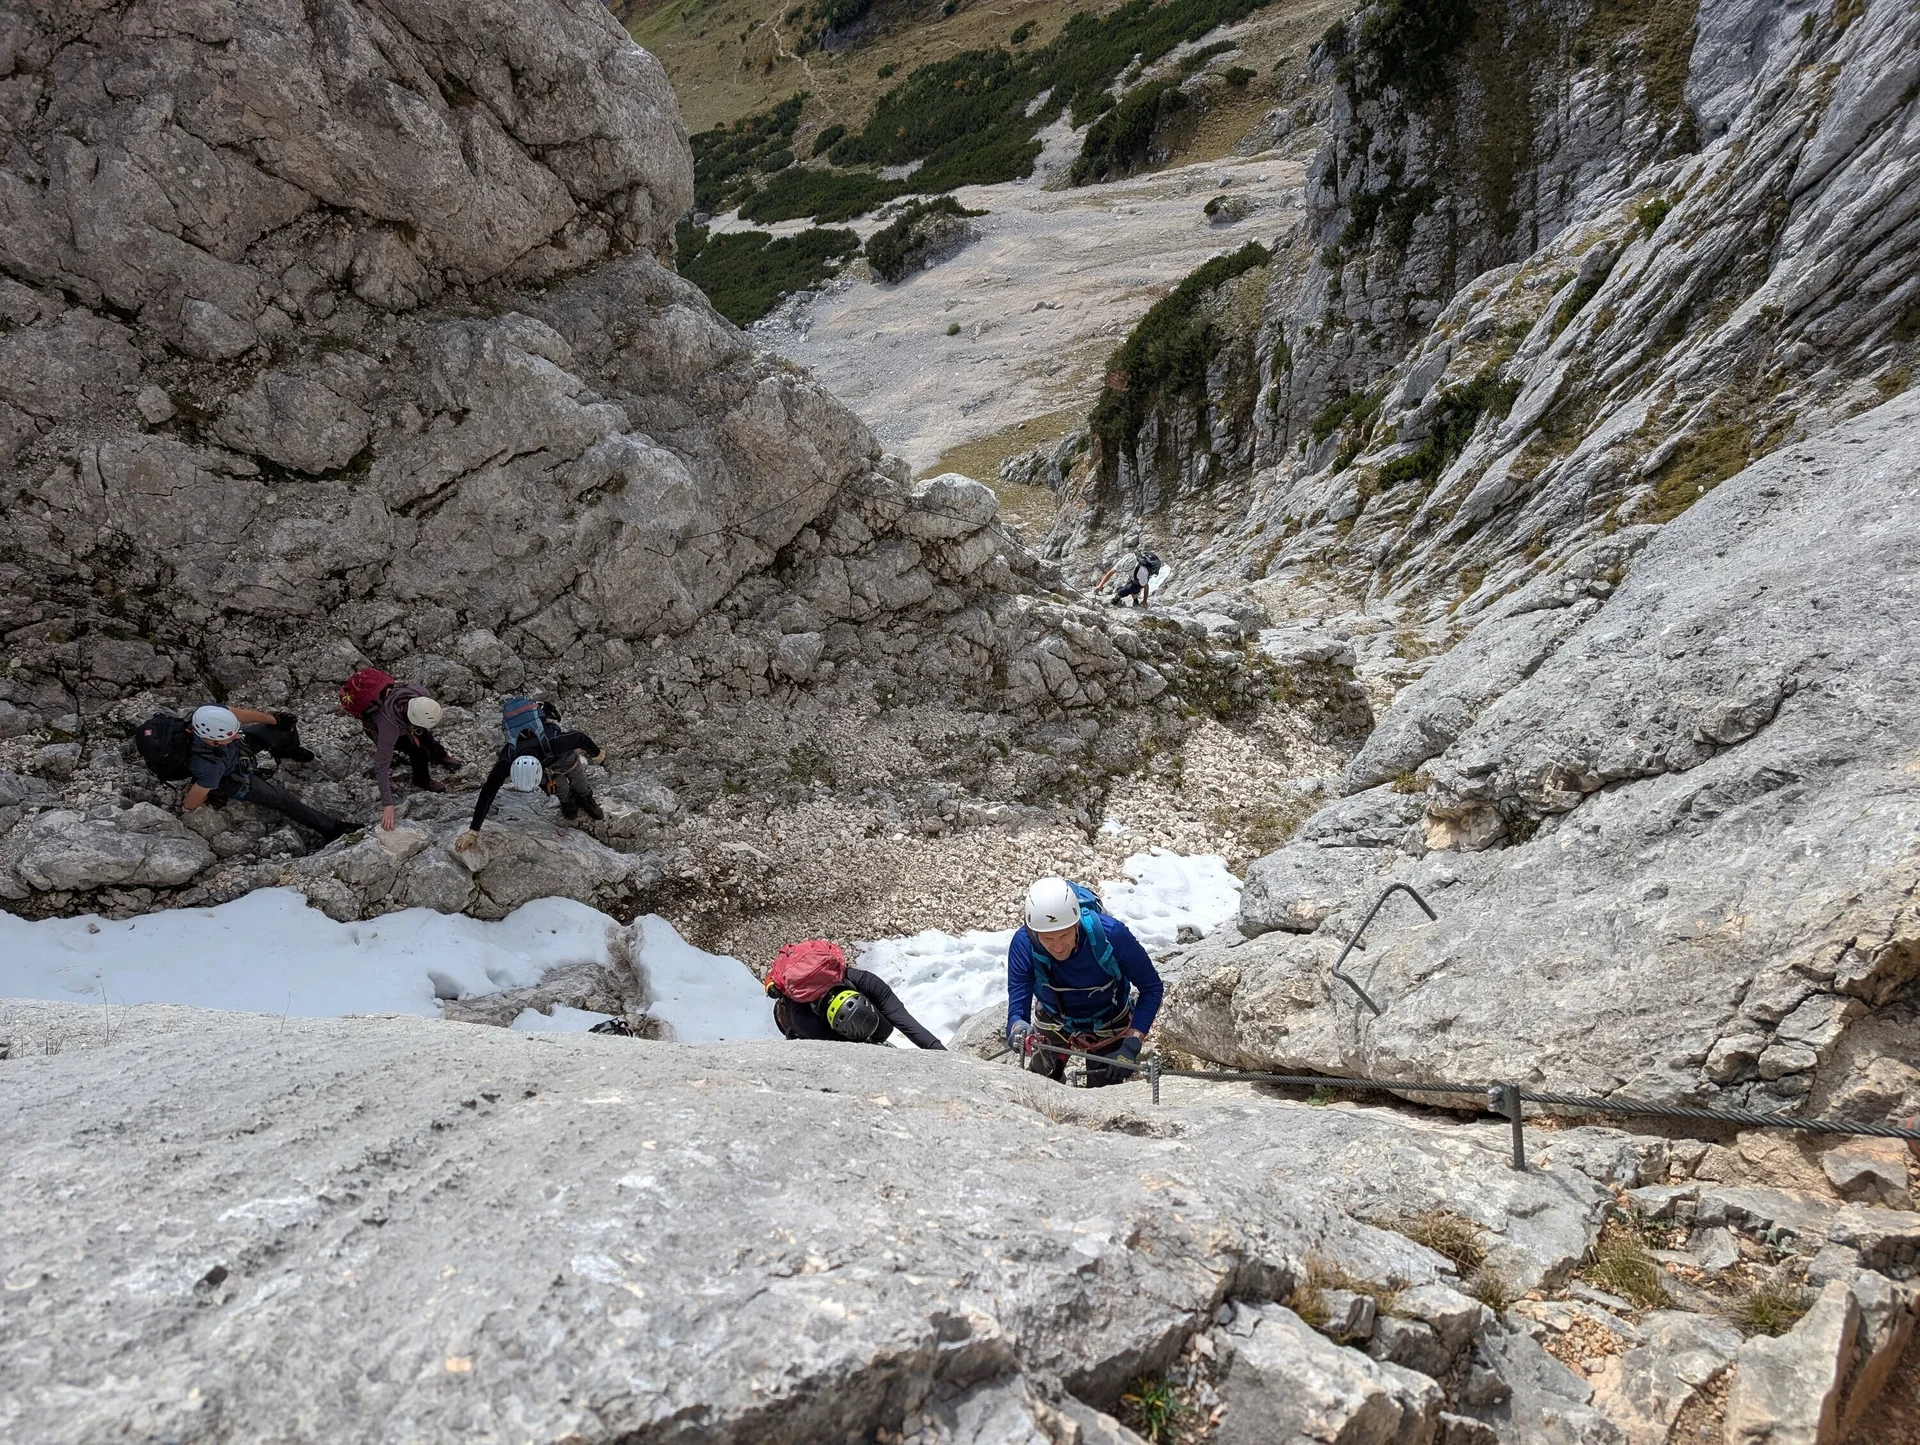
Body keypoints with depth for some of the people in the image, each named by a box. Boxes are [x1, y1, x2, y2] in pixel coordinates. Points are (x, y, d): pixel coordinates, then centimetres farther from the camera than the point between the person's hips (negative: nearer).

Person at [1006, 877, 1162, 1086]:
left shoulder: (1110, 934, -37)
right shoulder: (1023, 943, -34)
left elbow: (1152, 988, -24)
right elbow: (1017, 1008, -33)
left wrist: (1131, 1046, -33)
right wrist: (1017, 1028, -59)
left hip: (1107, 1027, -1)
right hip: (1052, 1023, 2)